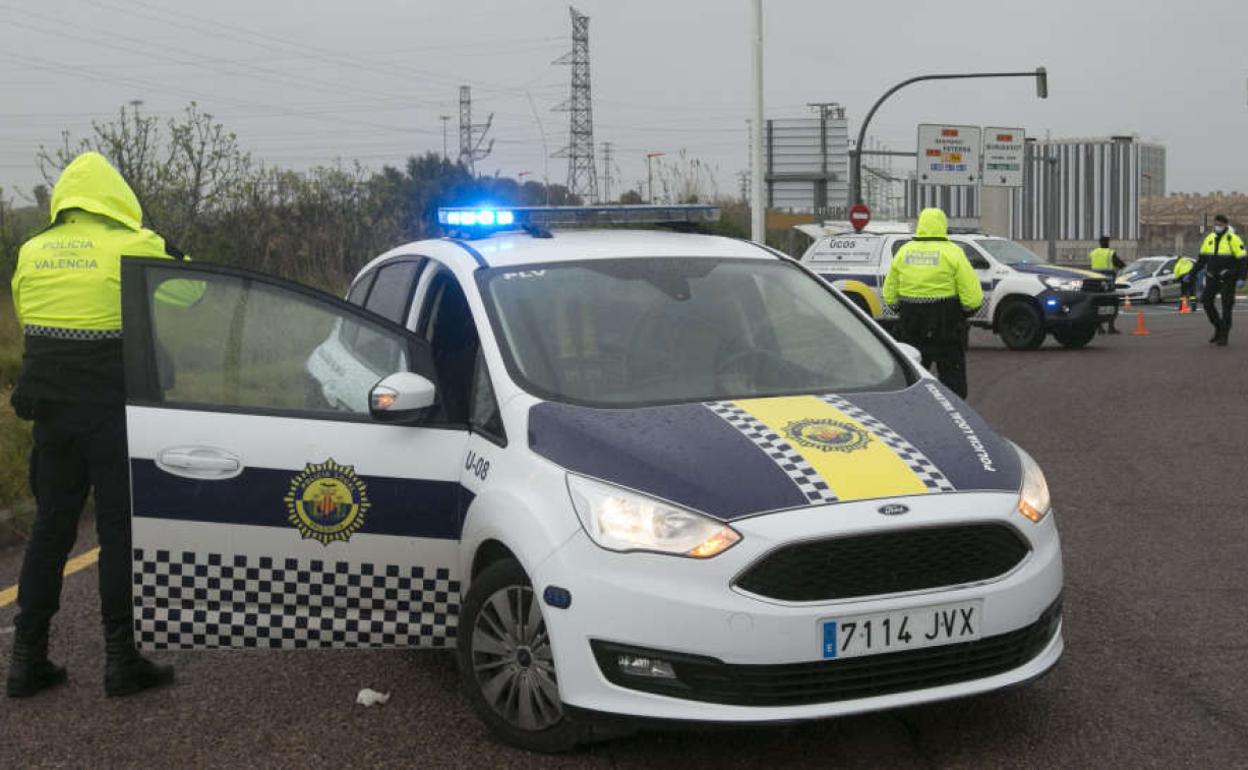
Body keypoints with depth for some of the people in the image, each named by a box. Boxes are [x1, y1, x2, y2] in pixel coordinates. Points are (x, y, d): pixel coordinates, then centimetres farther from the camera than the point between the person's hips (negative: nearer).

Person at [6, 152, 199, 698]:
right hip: (115, 412, -5)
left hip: (52, 411, 5)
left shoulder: (31, 253, 6)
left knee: (51, 527, 13)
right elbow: (191, 290, 0)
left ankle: (27, 658, 15)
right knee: (121, 530, 2)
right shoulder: (132, 248, -9)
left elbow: (28, 320, 16)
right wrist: (165, 248, 14)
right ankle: (121, 660, 5)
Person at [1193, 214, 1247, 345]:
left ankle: (1224, 336, 4)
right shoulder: (1209, 239, 7)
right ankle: (1218, 329, 19)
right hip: (1212, 278, 6)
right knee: (1207, 302, 3)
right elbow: (1201, 259, 15)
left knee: (1226, 307, -3)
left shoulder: (1233, 239, -10)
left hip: (1227, 278, -6)